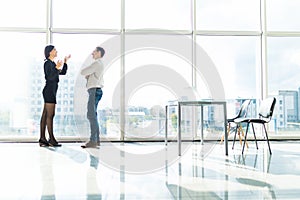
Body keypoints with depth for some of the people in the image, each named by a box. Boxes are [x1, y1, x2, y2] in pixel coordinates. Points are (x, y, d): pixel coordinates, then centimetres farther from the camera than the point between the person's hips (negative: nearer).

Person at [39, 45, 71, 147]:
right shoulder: (47, 63, -8)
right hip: (49, 90, -10)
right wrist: (57, 68, -28)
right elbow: (50, 77, -19)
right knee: (50, 115, -9)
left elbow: (63, 72, 22)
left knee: (45, 115, 6)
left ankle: (42, 139, 7)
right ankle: (52, 139, -7)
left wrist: (65, 62, 17)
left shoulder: (52, 64, 19)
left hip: (50, 91, 10)